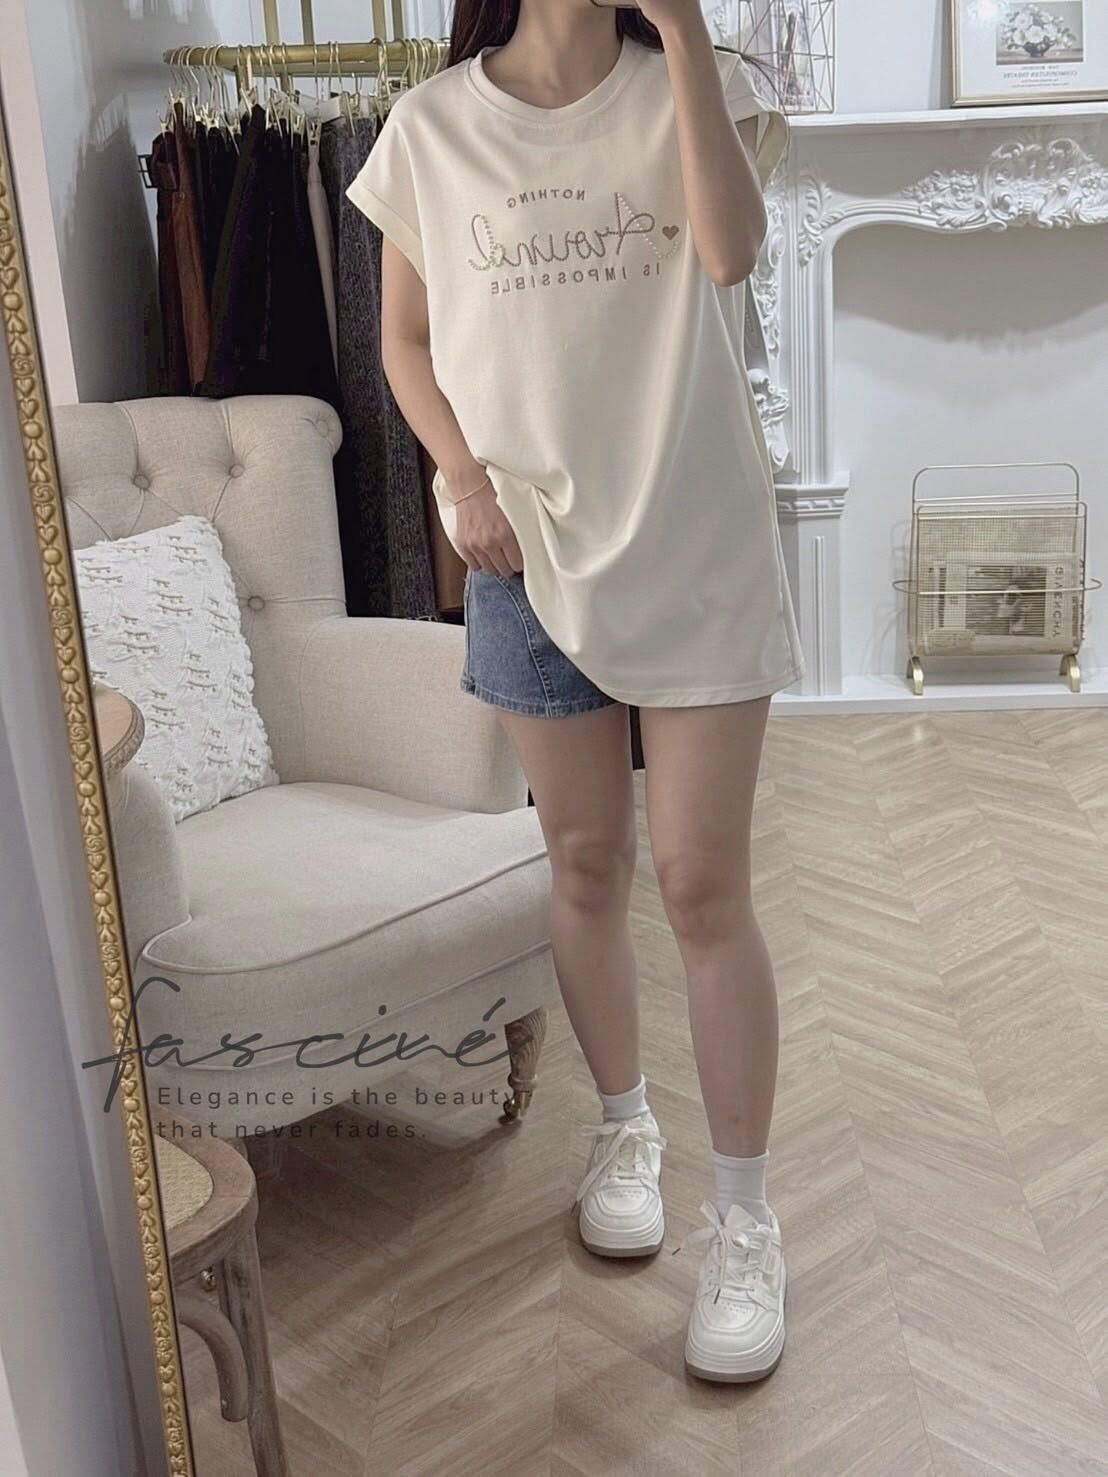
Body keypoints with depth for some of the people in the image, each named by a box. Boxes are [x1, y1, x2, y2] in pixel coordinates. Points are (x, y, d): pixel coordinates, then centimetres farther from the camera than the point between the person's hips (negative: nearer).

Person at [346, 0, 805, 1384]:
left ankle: (744, 1218, 13)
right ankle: (624, 1126, 36)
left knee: (703, 885, -1)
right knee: (585, 865, 13)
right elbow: (405, 339, 10)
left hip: (698, 549, -1)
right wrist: (466, 476, -6)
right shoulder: (432, 125, 3)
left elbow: (729, 253, -19)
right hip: (532, 554, 2)